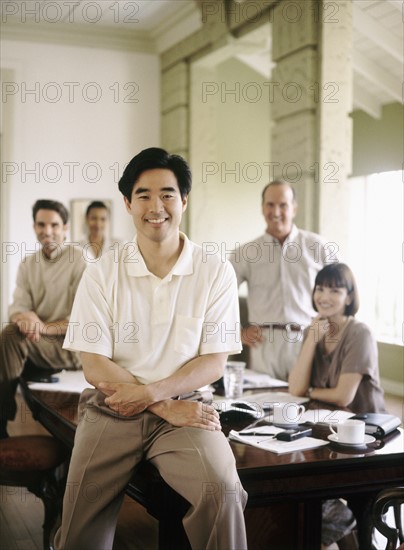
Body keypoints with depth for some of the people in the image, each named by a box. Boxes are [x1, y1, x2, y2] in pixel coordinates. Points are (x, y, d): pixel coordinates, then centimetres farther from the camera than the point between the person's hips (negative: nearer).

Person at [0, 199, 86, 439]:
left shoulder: (80, 262, -8)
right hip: (38, 342, 6)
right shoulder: (28, 264, 12)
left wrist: (45, 327, -25)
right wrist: (25, 316, -21)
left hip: (72, 346, -6)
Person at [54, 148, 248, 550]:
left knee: (223, 492, -27)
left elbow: (214, 362, 1)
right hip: (112, 409, 1)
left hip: (184, 407, 0)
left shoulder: (216, 272, 1)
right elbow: (95, 366, -2)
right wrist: (167, 408, -11)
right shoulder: (102, 274, 1)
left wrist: (152, 392, -15)